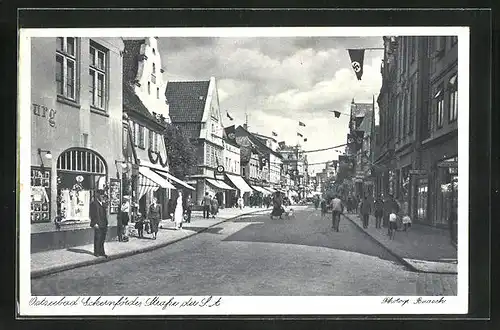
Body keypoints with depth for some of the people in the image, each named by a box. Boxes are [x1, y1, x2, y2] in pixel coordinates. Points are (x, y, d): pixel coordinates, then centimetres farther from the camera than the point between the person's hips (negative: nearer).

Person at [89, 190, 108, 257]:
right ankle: (96, 252, 11)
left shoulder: (103, 203, 16)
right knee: (97, 239, 1)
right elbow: (91, 214, -11)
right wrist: (94, 223, -16)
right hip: (97, 225, -7)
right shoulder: (93, 203, -8)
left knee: (102, 239, 11)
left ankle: (101, 252, 19)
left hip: (103, 225, 7)